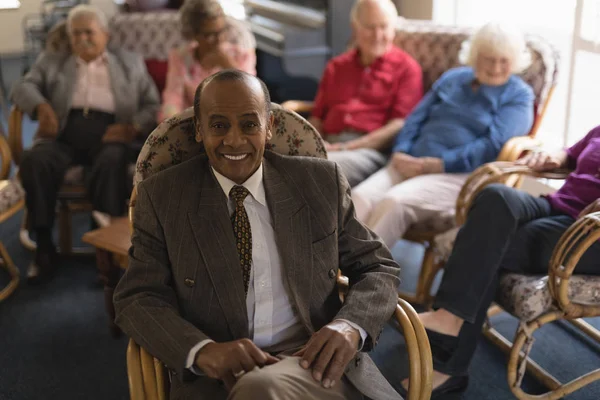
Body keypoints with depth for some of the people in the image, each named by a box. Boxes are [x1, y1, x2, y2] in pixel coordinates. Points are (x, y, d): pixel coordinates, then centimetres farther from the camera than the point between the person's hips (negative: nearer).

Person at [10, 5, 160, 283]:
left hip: (108, 134, -1)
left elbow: (153, 106, 11)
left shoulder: (131, 63, 21)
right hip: (63, 133, 2)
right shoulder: (52, 61, 25)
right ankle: (44, 247, -24)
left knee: (112, 161, -37)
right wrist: (41, 106, -14)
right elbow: (23, 87, 10)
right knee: (34, 161, -30)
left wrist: (133, 127, -11)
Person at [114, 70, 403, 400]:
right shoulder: (161, 196, 6)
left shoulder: (321, 182, 8)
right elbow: (137, 298, 1)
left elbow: (378, 268, 11)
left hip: (314, 363, 1)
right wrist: (201, 350, -21)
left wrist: (350, 327, -12)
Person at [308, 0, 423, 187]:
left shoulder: (406, 67, 9)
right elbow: (317, 117, 21)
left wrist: (349, 147, -11)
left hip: (372, 150, -4)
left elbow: (401, 125, -3)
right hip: (329, 147, 4)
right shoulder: (336, 66, 24)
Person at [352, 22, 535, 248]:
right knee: (360, 198, -25)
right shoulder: (452, 78, 22)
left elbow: (493, 145, -9)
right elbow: (416, 118, 17)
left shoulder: (518, 95, 5)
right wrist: (400, 153, -3)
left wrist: (436, 164, -15)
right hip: (410, 165, 5)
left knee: (393, 202, -33)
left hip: (460, 174, -5)